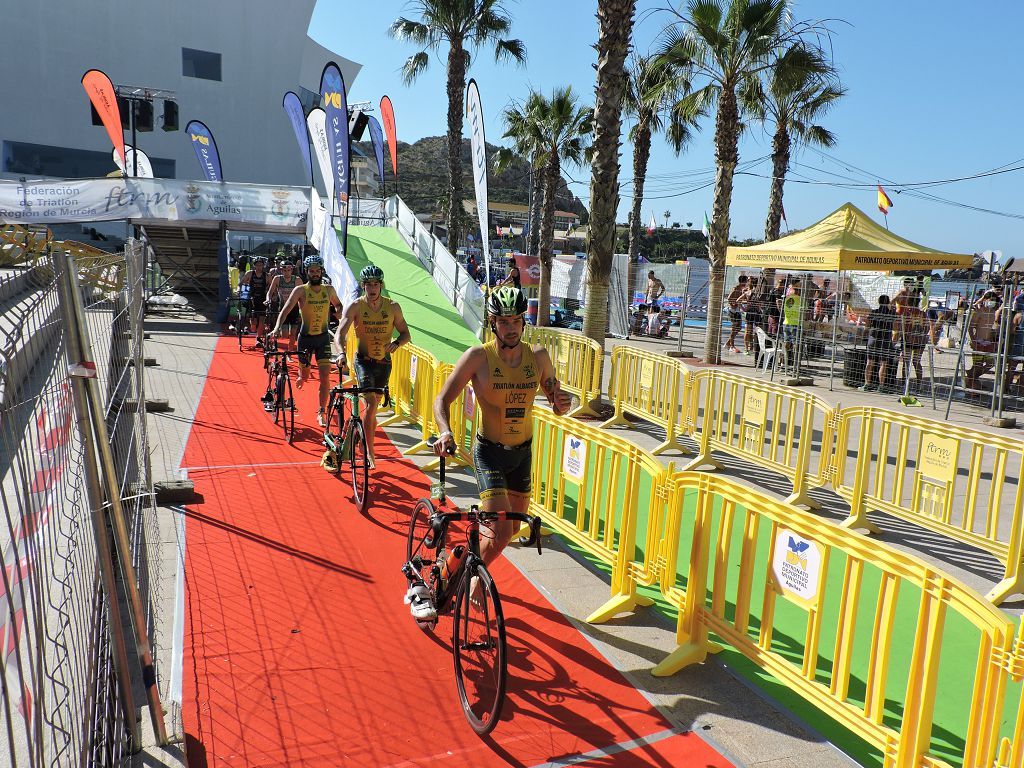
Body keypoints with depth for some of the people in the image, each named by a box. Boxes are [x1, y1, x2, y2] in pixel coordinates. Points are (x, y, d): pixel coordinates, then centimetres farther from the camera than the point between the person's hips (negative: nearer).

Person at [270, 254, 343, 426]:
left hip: (323, 338, 1)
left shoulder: (329, 290, 0)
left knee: (325, 377, -10)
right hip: (305, 337, -1)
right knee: (305, 377, 9)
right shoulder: (300, 290, -9)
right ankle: (300, 378, 48)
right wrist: (277, 328, -32)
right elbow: (285, 310, -17)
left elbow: (338, 305, 20)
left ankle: (321, 413, -2)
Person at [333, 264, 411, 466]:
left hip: (384, 362, 3)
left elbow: (405, 333, 3)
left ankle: (366, 439, 41)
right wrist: (341, 353, -40)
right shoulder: (355, 306, -12)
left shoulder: (393, 307, -5)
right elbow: (340, 333, -20)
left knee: (374, 405, 16)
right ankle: (370, 451, -9)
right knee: (371, 403, -19)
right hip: (363, 360, -3)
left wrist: (396, 343, -19)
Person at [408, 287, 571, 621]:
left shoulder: (538, 357, -5)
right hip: (489, 451, -5)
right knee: (501, 531, -16)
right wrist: (445, 432, -30)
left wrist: (561, 402, -20)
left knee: (513, 528, 16)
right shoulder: (478, 357, -15)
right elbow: (443, 399, -12)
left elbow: (556, 406, 4)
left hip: (522, 452, 5)